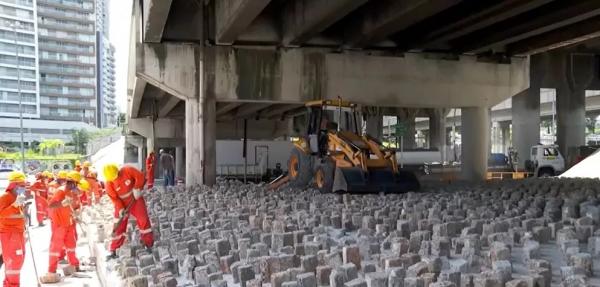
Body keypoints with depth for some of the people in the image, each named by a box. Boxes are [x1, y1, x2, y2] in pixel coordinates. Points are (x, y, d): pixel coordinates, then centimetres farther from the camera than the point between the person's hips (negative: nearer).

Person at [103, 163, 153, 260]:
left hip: (135, 199, 0)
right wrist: (120, 209, -25)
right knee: (119, 226, 0)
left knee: (143, 220, -1)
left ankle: (149, 243, 15)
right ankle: (113, 251, 7)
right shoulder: (109, 183, -18)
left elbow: (140, 176, -15)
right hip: (122, 204, 0)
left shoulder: (127, 170, -22)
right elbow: (114, 198, -14)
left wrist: (137, 188, -25)